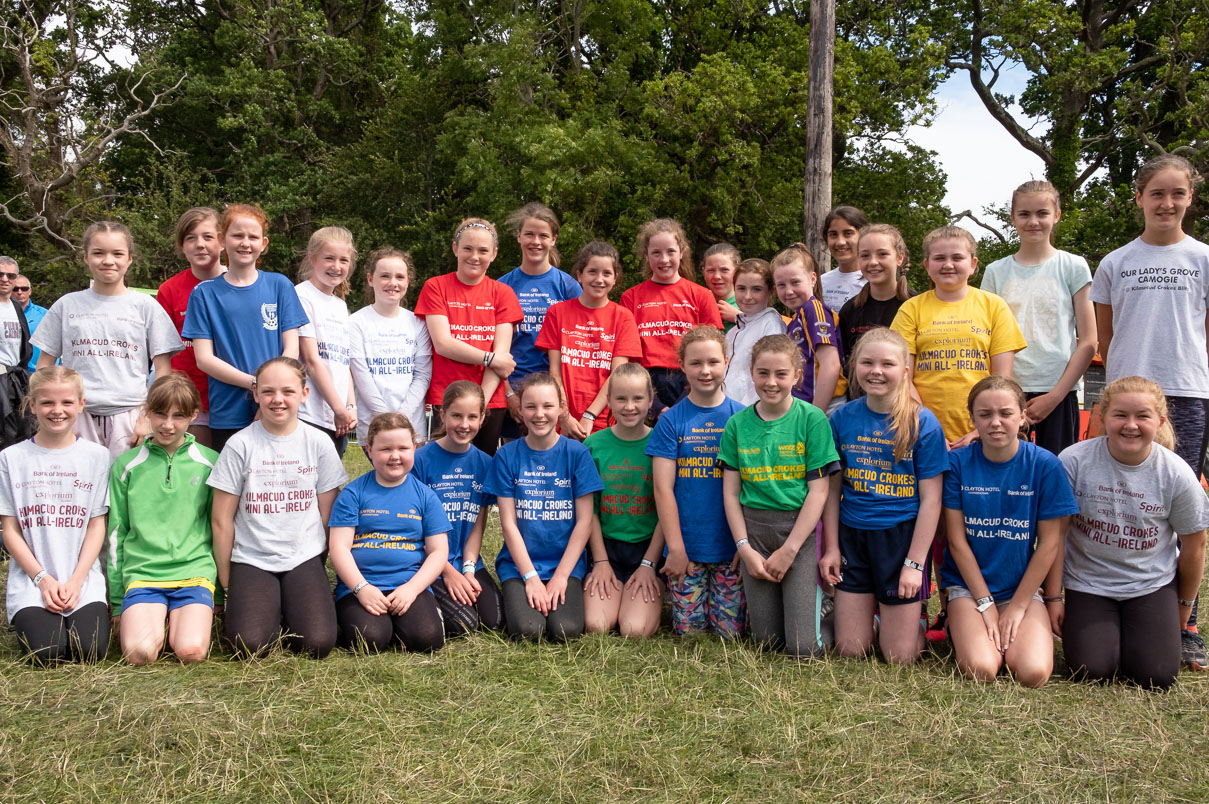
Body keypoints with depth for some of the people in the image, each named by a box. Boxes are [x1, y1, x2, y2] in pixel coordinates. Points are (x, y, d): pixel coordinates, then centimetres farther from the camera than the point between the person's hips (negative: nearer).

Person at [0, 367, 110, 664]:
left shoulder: (96, 456, 5)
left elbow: (97, 525, 3)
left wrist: (76, 580, -8)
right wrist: (42, 579, -8)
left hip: (84, 580, 0)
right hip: (31, 580, 0)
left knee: (90, 649, -20)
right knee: (46, 653, -20)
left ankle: (73, 614, 12)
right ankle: (29, 618, 12)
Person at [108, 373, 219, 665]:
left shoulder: (210, 463, 6)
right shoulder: (127, 465, 7)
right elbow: (116, 533, 11)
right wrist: (117, 604, 8)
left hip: (196, 572, 0)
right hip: (141, 573, 0)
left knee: (191, 651, -23)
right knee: (139, 652, -24)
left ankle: (181, 621, 9)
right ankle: (155, 619, 7)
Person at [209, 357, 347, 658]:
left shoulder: (319, 443, 1)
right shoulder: (240, 445, -4)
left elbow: (327, 513, 8)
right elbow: (221, 520, 1)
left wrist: (319, 563, 7)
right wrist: (225, 581, 3)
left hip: (304, 558, 1)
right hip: (251, 561, -1)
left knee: (317, 643, -18)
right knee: (249, 646, -22)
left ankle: (290, 610, 12)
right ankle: (270, 611, 9)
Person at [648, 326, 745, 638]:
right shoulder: (672, 420, 0)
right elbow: (663, 487, -3)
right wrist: (675, 548, -8)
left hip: (730, 548, 1)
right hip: (686, 547, 0)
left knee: (730, 632, 3)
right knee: (689, 630, 3)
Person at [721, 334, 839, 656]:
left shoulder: (812, 419, -5)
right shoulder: (738, 423, 3)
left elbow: (818, 490, -8)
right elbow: (730, 491, 4)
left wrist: (788, 550, -11)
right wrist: (745, 548, -5)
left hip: (800, 527, -3)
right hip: (754, 529, 3)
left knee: (803, 647, -6)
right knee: (766, 639, 6)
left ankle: (818, 600, 24)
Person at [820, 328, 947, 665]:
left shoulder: (923, 423, -9)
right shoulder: (842, 418, 0)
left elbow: (931, 499, -8)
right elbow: (832, 488, 6)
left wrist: (914, 563, -11)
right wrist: (831, 547, 1)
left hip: (902, 536, -3)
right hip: (852, 536, 3)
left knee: (899, 657, 3)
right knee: (850, 650, 9)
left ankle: (913, 619, 33)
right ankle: (873, 609, 37)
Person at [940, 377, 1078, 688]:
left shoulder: (1044, 464, -7)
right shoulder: (958, 461, -8)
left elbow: (1049, 544, -5)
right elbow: (957, 540, -6)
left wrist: (1017, 605, -6)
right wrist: (985, 603, -9)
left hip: (1023, 586, 1)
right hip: (968, 585, -1)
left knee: (1033, 673, -21)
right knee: (980, 670, -23)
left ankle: (1010, 633, 11)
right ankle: (962, 628, 10)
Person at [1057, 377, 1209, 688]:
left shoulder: (1178, 475, -12)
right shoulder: (1073, 461, -16)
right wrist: (1053, 596, -5)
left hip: (1152, 584, 1)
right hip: (1088, 583, -1)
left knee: (1156, 677, -11)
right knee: (1094, 671, -14)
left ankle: (1137, 633, 22)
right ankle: (1099, 630, 20)